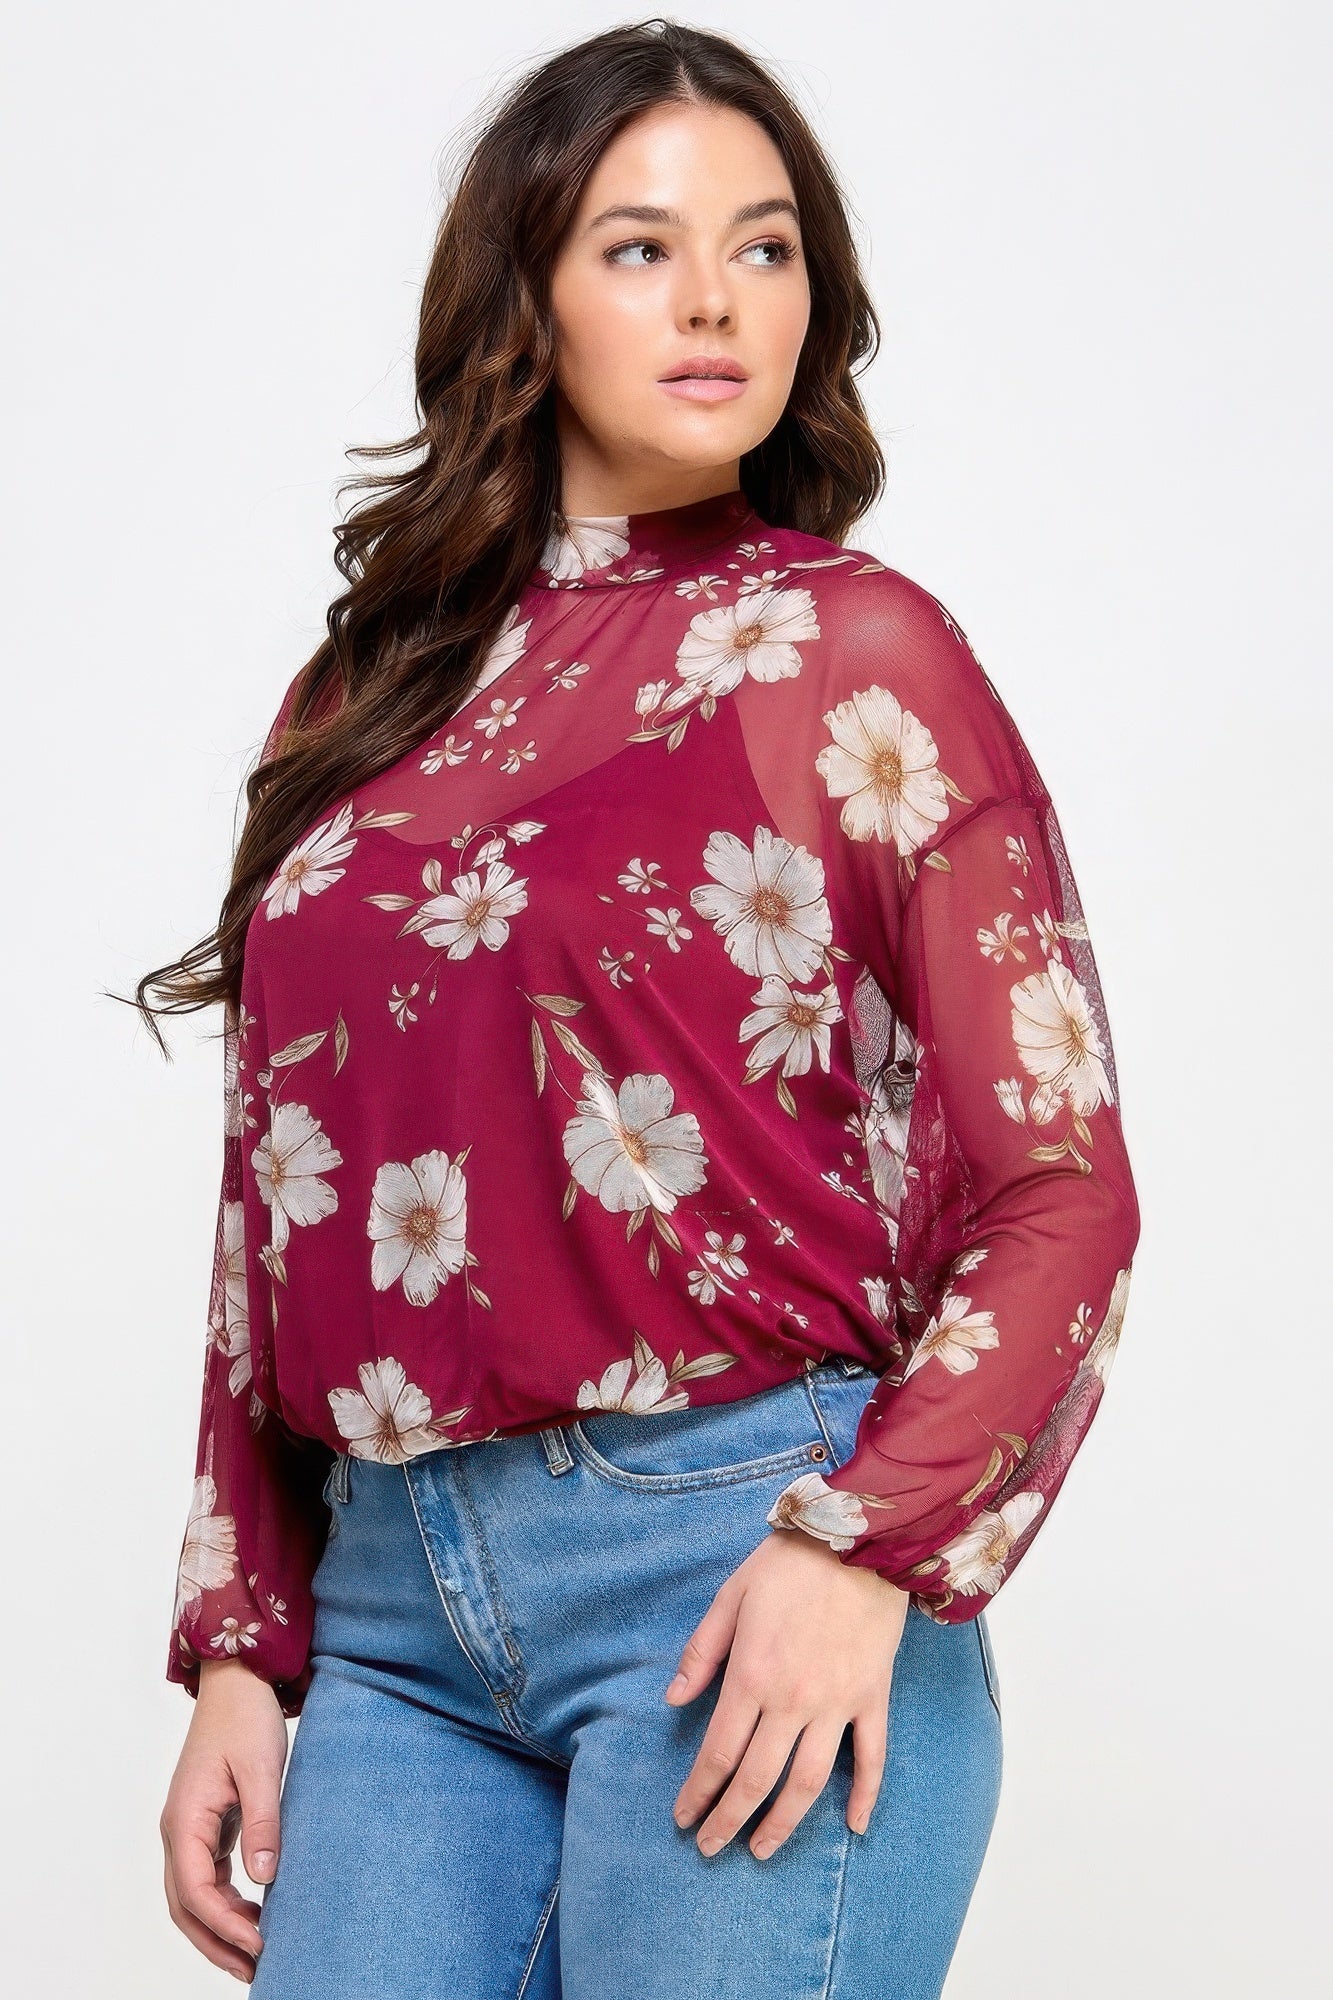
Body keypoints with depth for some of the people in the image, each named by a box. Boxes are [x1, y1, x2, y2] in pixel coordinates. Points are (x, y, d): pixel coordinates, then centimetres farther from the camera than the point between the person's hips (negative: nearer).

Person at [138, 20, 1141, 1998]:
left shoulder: (852, 649, 1)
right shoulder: (365, 700, 13)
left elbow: (1060, 1184, -2)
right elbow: (275, 1206, 15)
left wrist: (866, 1550, -14)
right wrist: (242, 1650, 10)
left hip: (744, 1560, -3)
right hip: (397, 1612, 4)